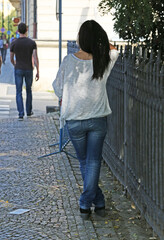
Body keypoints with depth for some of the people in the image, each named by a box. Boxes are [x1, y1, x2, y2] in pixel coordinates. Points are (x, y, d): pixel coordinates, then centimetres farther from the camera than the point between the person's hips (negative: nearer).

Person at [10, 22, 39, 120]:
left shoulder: (14, 43, -7)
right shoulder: (32, 43, -7)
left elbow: (11, 59, 5)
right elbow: (35, 58, -12)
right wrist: (38, 72, -6)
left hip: (18, 70, -1)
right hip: (29, 70, 1)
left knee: (19, 93, 3)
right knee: (29, 90, 21)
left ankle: (21, 114, -8)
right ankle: (29, 111, 31)